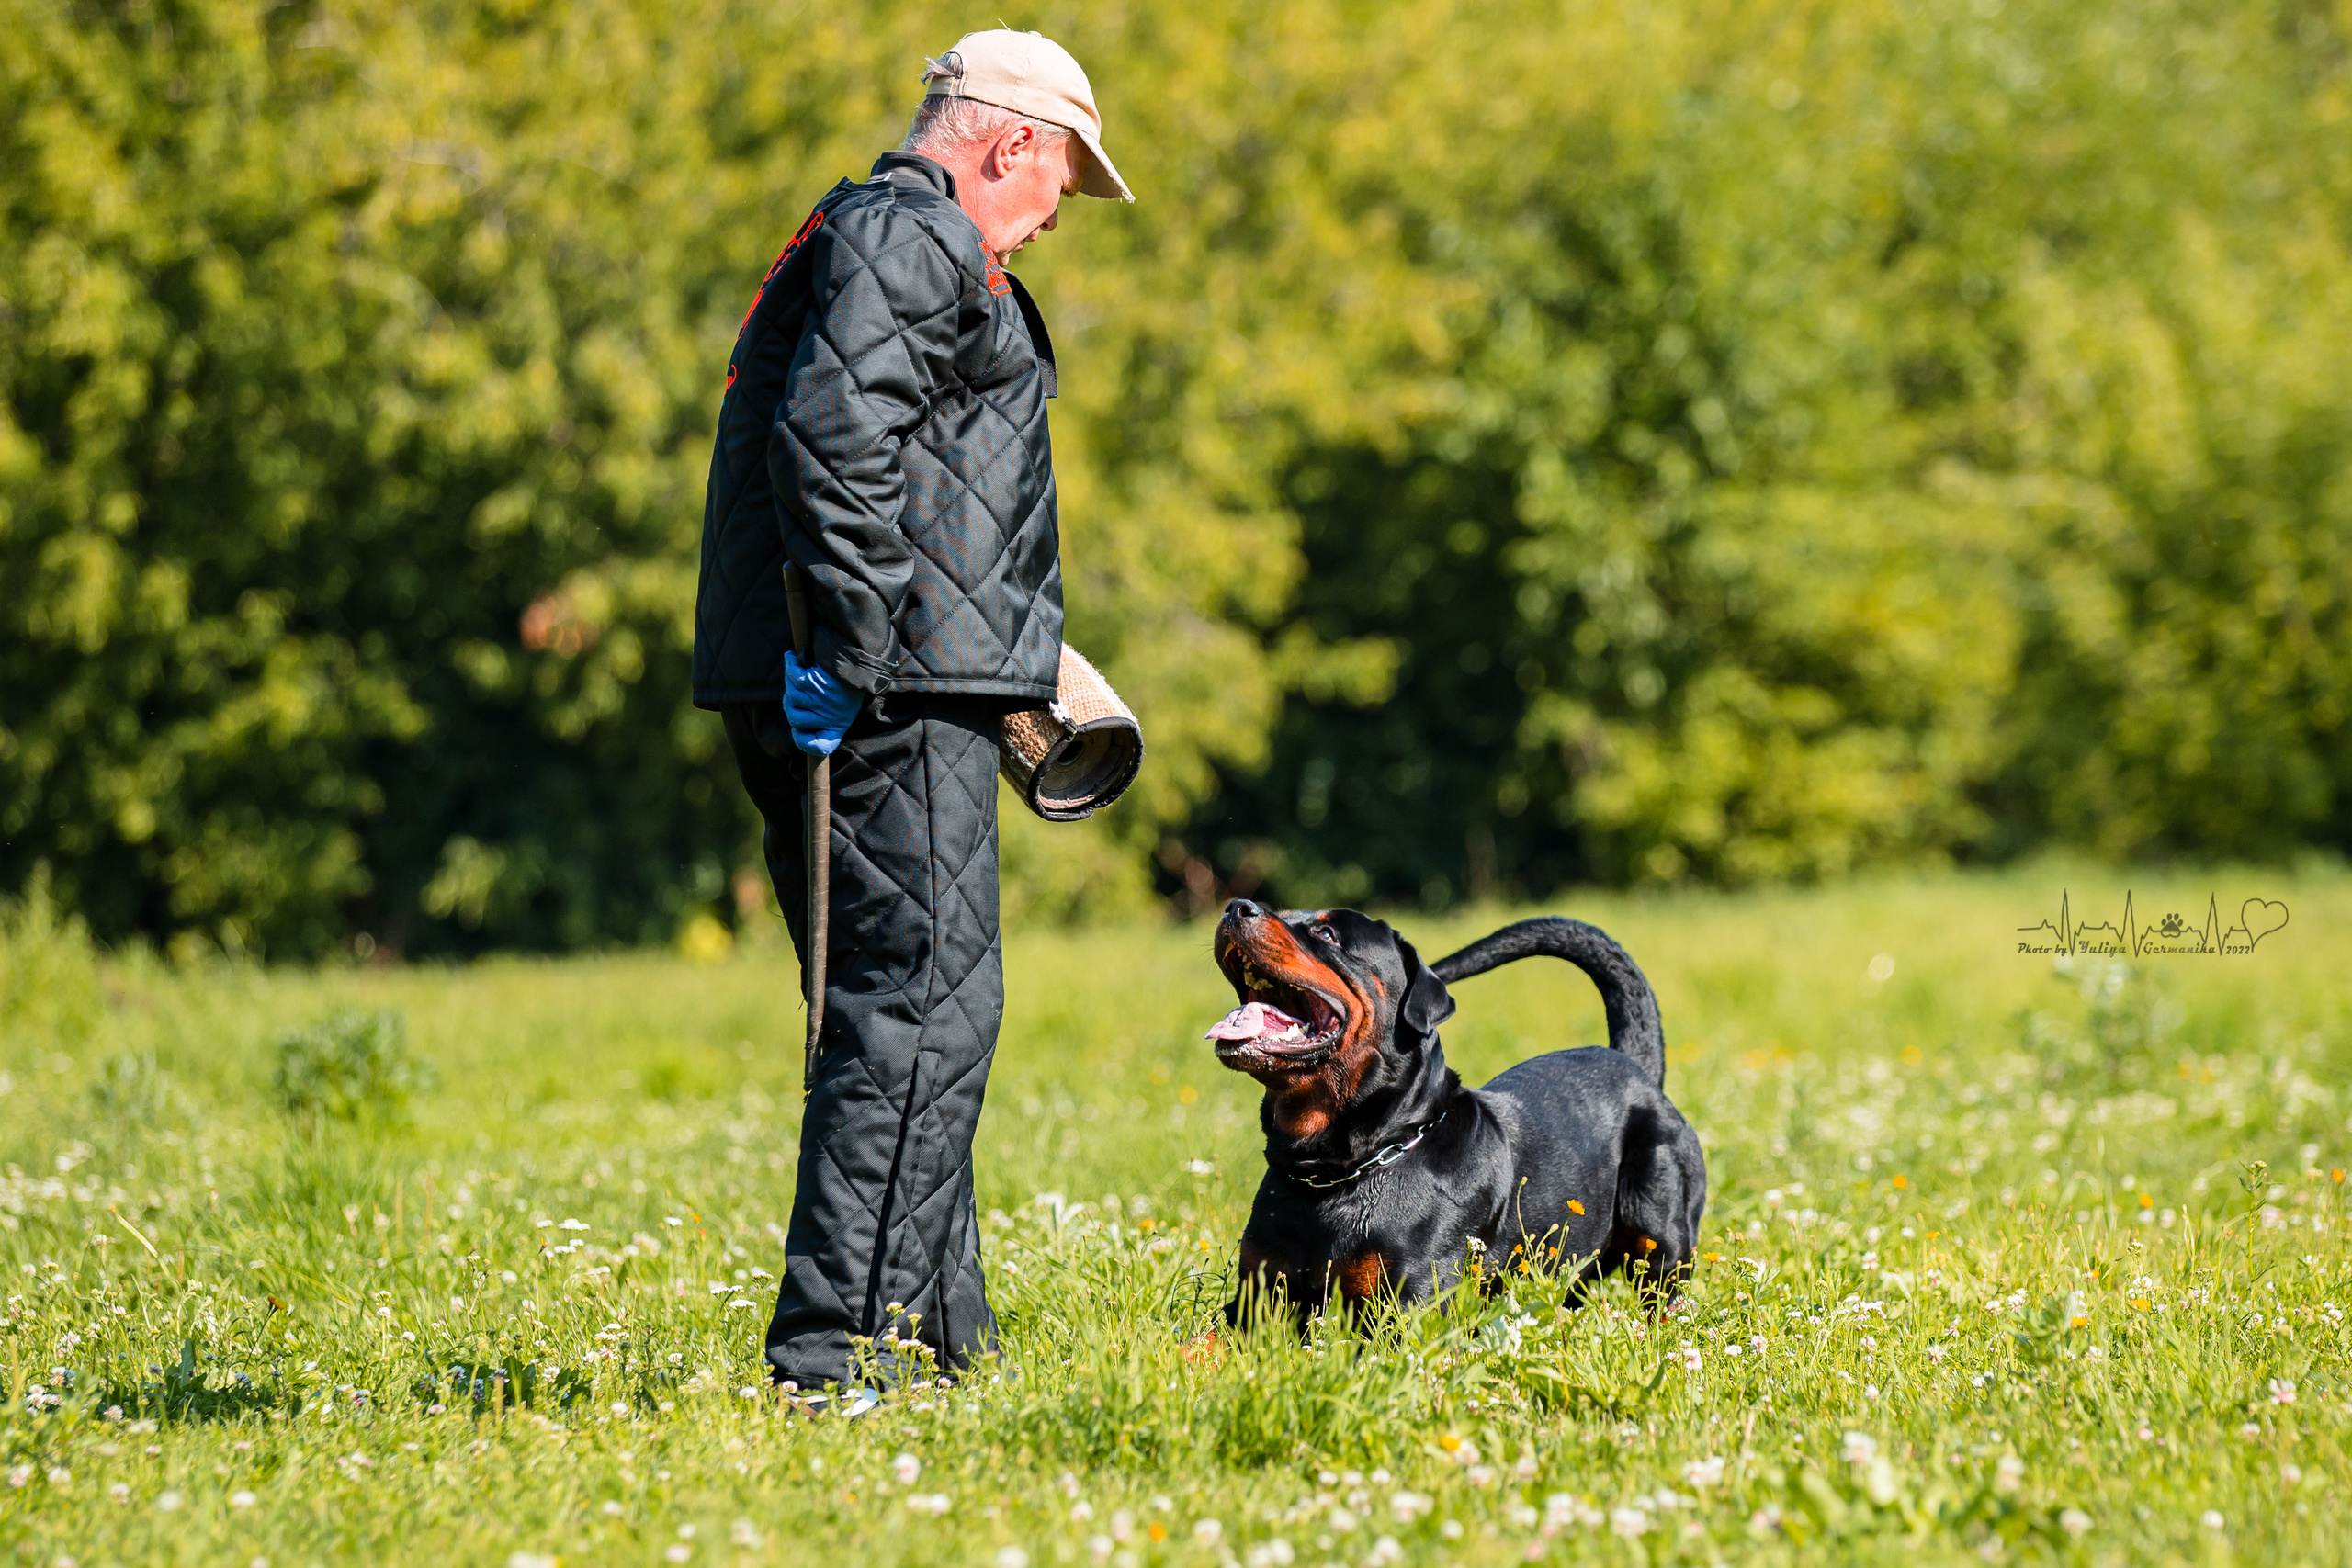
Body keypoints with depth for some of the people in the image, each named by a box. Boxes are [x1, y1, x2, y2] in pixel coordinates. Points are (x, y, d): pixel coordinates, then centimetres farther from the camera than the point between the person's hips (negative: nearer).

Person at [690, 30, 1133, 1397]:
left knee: (903, 1013, 15)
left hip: (859, 685, 11)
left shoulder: (862, 236, 26)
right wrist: (854, 651, -24)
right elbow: (835, 436, -22)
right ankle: (834, 1353, -16)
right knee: (926, 1007, -12)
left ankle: (942, 1333, 22)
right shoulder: (915, 239, -8)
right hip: (892, 695, -11)